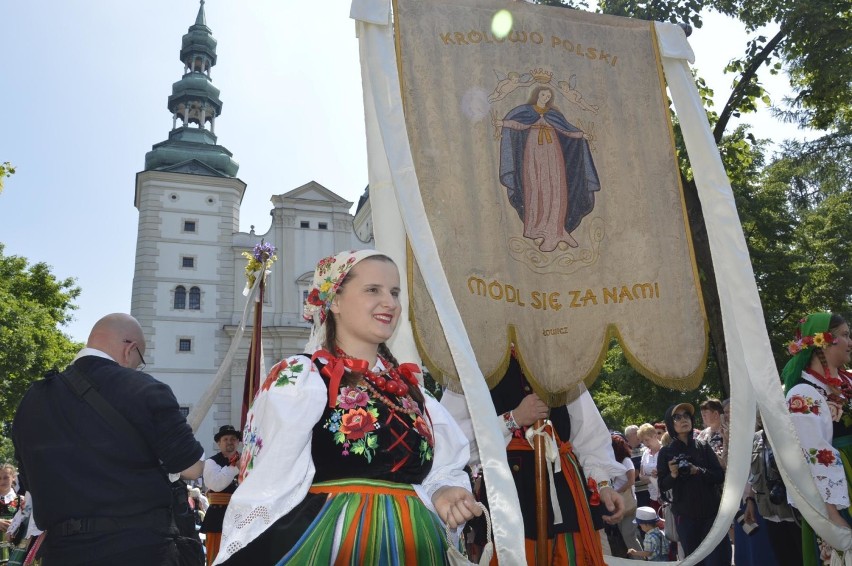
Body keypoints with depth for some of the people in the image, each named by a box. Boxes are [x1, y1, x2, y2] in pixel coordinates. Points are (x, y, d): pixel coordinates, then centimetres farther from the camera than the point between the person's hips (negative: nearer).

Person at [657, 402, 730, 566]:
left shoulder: (703, 447, 3)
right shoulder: (666, 452, 0)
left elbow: (720, 476, -3)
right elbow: (662, 486, 0)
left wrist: (698, 471, -20)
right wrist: (672, 475, -20)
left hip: (712, 512, 0)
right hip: (685, 515, 0)